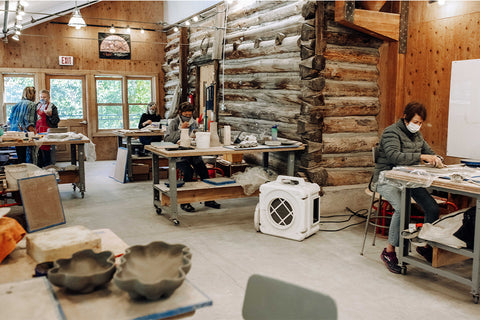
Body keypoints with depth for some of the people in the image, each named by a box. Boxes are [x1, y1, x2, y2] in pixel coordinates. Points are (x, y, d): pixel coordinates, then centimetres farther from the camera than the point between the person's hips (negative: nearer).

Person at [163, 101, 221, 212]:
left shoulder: (194, 122, 15)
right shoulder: (174, 123, 2)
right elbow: (167, 138, -10)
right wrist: (180, 130, -16)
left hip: (194, 154, 4)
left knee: (204, 171, -15)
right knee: (188, 171, -28)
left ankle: (208, 199, 2)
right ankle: (184, 202, -14)